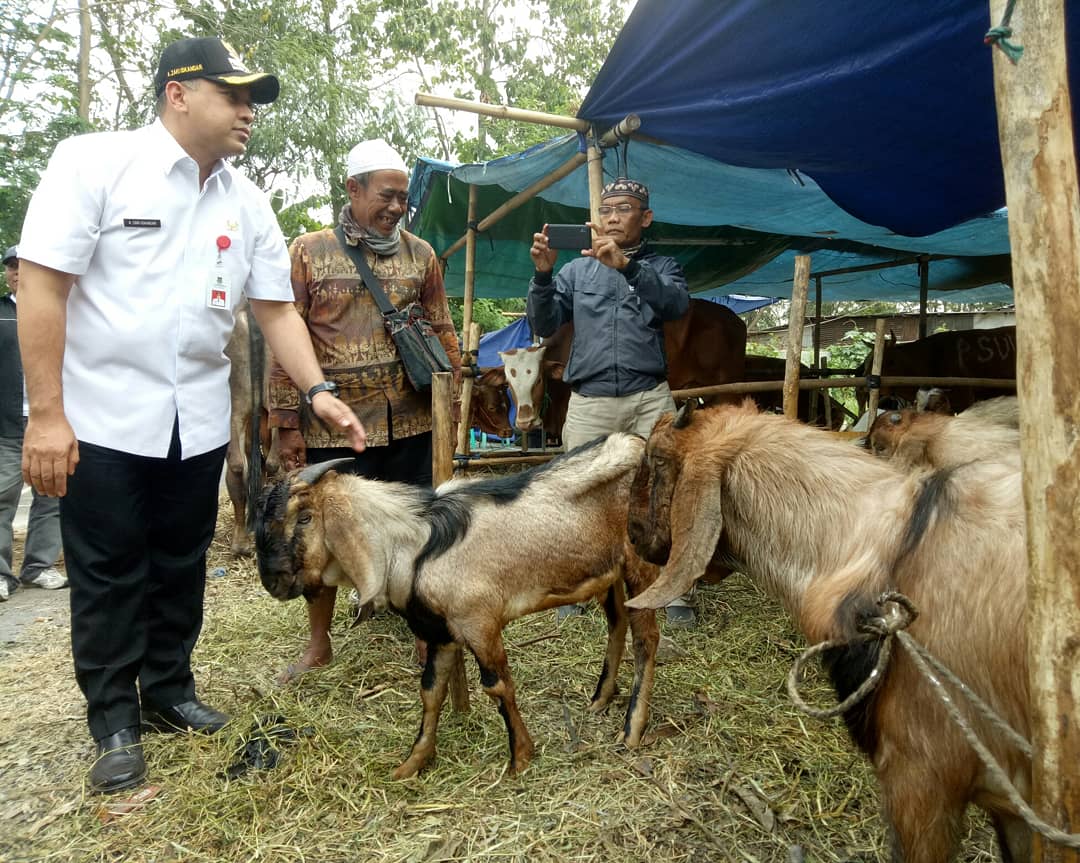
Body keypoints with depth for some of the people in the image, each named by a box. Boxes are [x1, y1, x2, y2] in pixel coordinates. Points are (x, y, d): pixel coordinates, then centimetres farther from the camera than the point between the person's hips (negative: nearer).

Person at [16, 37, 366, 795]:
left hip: (198, 420, 5)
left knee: (182, 567, 14)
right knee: (109, 575, 7)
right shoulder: (95, 162, -8)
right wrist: (46, 414, -15)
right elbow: (41, 285, -12)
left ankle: (168, 693, 33)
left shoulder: (248, 203, 6)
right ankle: (115, 722, 24)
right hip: (104, 414, -4)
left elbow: (277, 309, 6)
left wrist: (319, 390, -7)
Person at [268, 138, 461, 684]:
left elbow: (441, 330, 12)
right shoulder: (307, 252, 1)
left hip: (409, 423, 2)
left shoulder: (420, 254, 8)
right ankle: (318, 644, 30)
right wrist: (288, 424, -4)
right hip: (332, 427, -1)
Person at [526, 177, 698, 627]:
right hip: (589, 401, 1)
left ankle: (676, 595, 7)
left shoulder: (661, 267, 13)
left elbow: (677, 304, -10)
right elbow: (543, 325, 4)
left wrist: (627, 266, -24)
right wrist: (542, 274, -13)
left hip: (650, 398, 0)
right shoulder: (577, 269, 14)